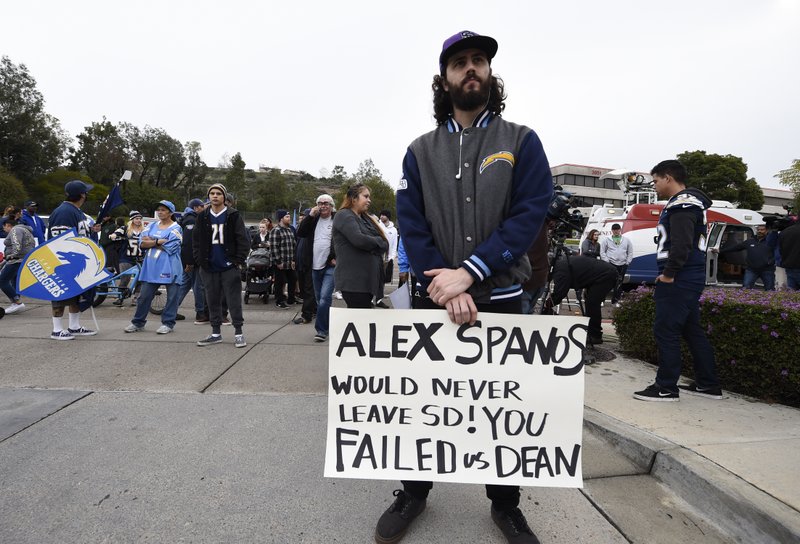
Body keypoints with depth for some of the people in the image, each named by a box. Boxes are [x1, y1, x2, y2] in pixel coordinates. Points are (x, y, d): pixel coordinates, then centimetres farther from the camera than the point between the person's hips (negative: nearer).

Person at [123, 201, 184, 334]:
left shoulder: (176, 228, -1)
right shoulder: (152, 226, 15)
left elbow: (171, 247, -15)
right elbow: (142, 243, 2)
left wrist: (151, 241, -6)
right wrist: (160, 242, -11)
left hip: (170, 268, -5)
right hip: (150, 267, 5)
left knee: (172, 297, -1)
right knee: (144, 296, 8)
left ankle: (168, 323, 10)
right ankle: (138, 322, 18)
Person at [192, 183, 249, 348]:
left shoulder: (233, 216, -1)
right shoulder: (202, 217, 9)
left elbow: (243, 240, -5)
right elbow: (196, 240, 11)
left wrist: (239, 260, -10)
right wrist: (199, 260, 1)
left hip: (229, 267, -4)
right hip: (209, 267, 4)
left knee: (234, 301, -1)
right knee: (212, 301, 10)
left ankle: (238, 332, 7)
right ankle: (216, 333, 19)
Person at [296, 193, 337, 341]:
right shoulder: (313, 219, 11)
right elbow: (300, 233, 1)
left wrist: (338, 258, -10)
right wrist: (310, 216, -7)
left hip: (331, 266, -6)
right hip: (315, 266, 6)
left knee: (324, 297, -15)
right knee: (319, 299, 13)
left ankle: (321, 330, -7)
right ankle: (326, 326, 26)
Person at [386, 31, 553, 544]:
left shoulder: (522, 142, 1)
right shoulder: (421, 151, 6)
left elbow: (530, 214, -10)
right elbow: (411, 223, -3)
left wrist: (468, 272, -20)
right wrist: (445, 284, -17)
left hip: (500, 299, -1)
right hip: (435, 298, 1)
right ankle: (414, 493, 33)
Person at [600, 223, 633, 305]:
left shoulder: (626, 240, 12)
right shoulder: (607, 239, 4)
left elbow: (630, 252, 14)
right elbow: (602, 252, 3)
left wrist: (627, 262, 3)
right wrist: (607, 261, -7)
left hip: (623, 265, 3)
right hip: (611, 264, -3)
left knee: (619, 283, 7)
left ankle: (615, 300, 16)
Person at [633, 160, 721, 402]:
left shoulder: (682, 204, -13)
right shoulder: (687, 203, 20)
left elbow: (681, 244, -24)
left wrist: (669, 273, -18)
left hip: (678, 280, -11)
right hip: (691, 278, 11)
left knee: (665, 330, -6)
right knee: (692, 330, 15)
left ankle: (666, 388, 0)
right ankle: (708, 384, 23)